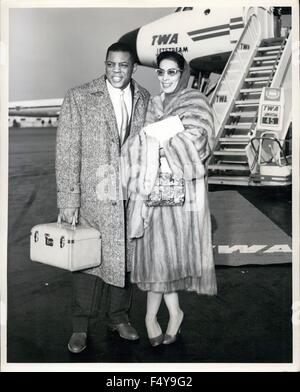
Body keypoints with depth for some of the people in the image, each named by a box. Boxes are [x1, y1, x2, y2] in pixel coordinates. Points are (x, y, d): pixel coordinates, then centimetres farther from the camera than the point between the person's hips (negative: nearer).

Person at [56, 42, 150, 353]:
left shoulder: (144, 99, 6)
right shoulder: (79, 98, -4)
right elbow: (67, 151, -7)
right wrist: (68, 200, -11)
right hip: (93, 196, -3)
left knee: (124, 258, 13)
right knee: (89, 260, 4)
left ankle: (119, 318, 32)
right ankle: (81, 327, 21)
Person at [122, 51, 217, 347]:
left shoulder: (196, 103, 3)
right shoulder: (154, 104, 17)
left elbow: (197, 141, -11)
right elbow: (143, 143, 13)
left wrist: (158, 143, -14)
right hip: (155, 187, 4)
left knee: (164, 249, -1)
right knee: (158, 249, 3)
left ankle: (151, 315, 13)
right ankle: (174, 311, 18)